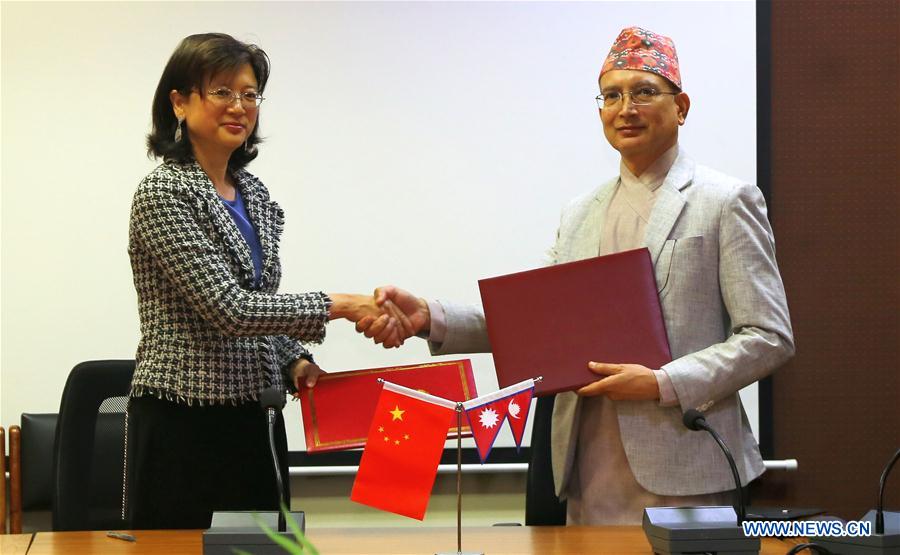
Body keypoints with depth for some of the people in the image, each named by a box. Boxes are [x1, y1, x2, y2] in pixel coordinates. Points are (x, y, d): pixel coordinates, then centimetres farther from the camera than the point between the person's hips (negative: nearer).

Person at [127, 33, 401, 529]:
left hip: (256, 419, 7)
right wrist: (337, 306, -19)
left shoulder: (254, 195, 12)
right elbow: (228, 307, -20)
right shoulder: (162, 193, -12)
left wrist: (295, 362, 1)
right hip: (183, 426, -7)